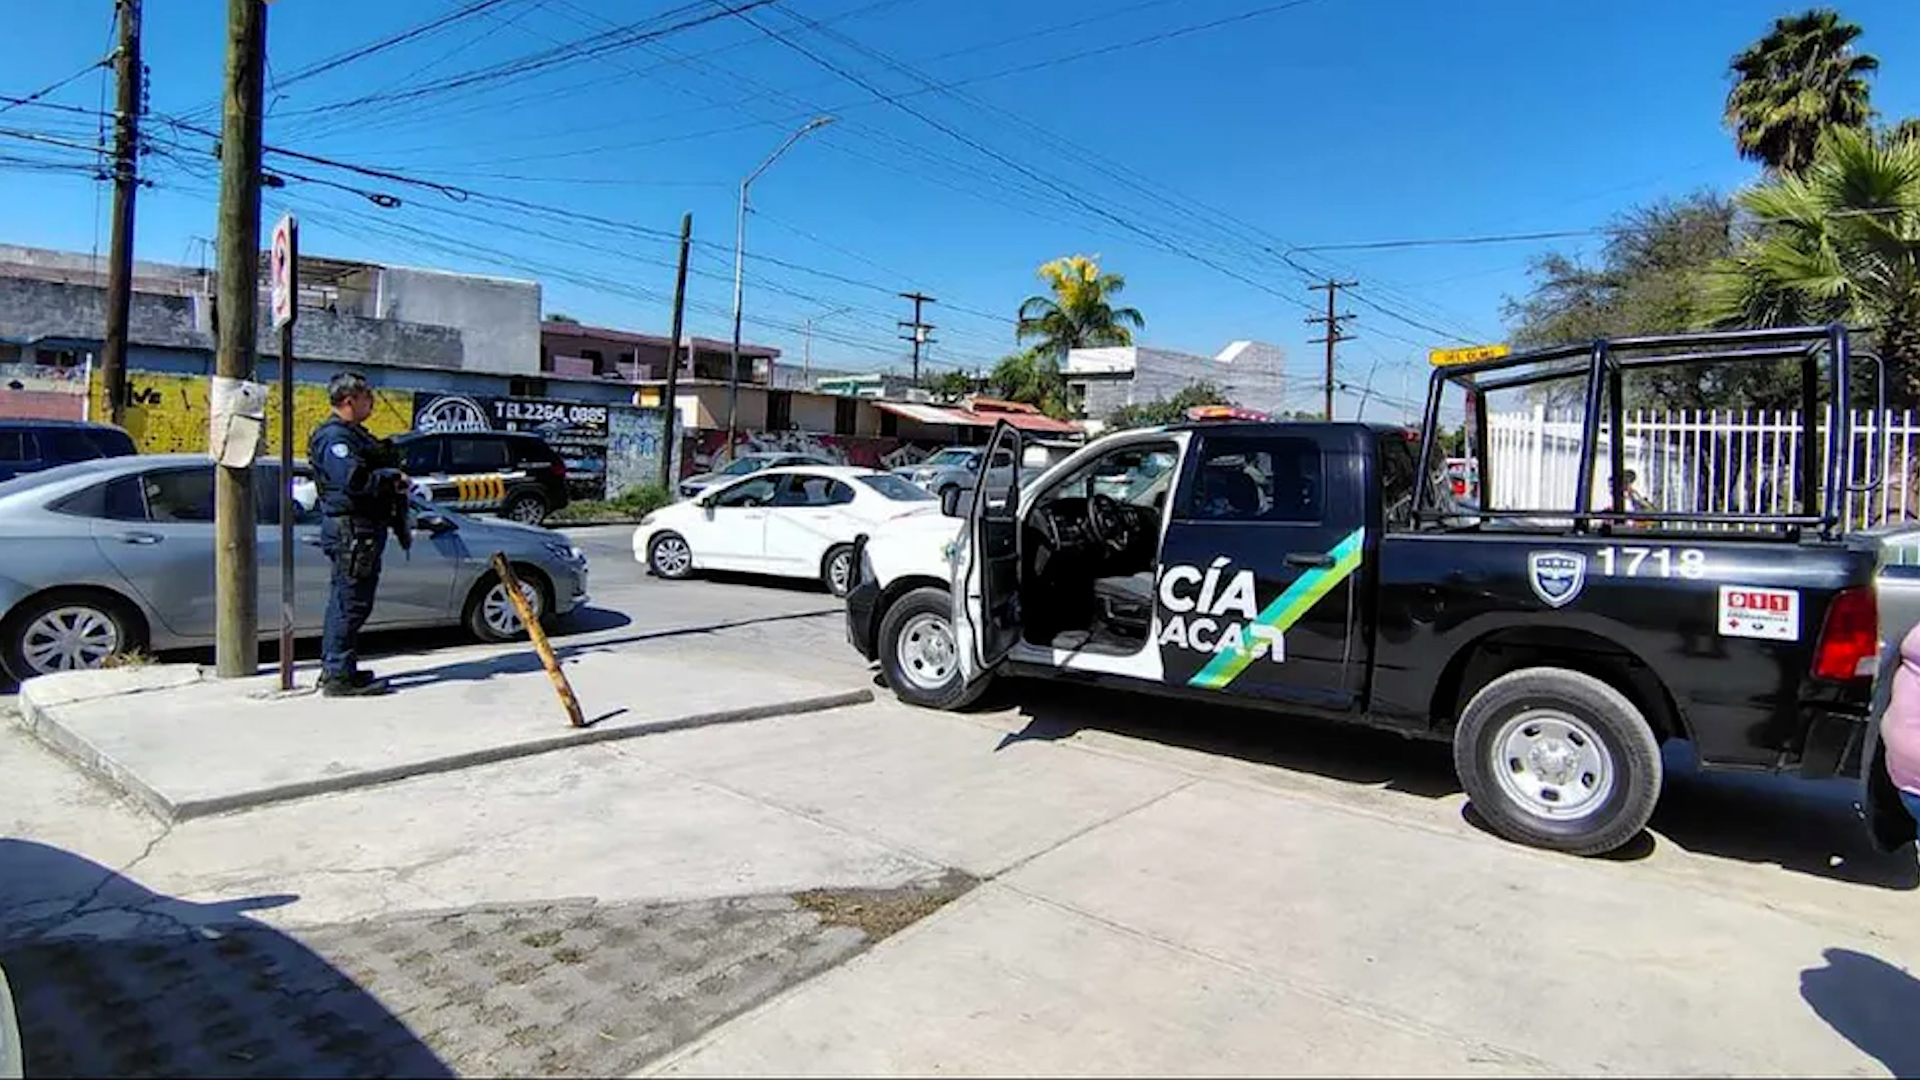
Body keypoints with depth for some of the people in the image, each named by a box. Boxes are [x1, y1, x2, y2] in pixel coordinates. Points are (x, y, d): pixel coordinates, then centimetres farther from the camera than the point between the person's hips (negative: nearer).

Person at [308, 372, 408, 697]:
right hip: (351, 527, -11)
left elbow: (372, 472, 26)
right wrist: (391, 478, -13)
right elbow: (353, 480, -26)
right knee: (352, 601, -8)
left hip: (363, 527, 11)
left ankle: (334, 669, 27)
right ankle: (340, 676, -4)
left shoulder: (353, 433, 20)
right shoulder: (334, 437, -14)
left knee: (345, 601, 17)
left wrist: (393, 477, 6)